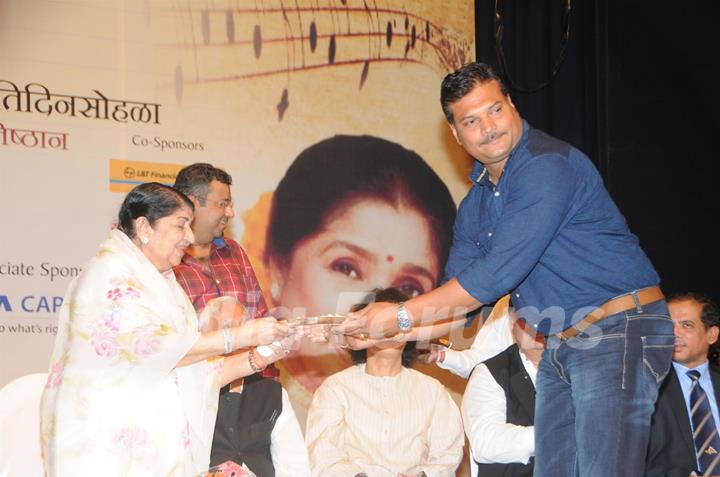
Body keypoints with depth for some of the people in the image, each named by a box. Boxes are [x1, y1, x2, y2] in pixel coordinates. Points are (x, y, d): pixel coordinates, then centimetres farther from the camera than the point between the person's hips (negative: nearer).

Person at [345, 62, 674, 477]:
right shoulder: (477, 202, 12)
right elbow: (459, 294, 13)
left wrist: (403, 316, -15)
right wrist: (381, 330, -2)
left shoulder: (548, 167, -18)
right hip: (561, 347, 9)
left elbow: (496, 276, -22)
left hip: (619, 333, -9)